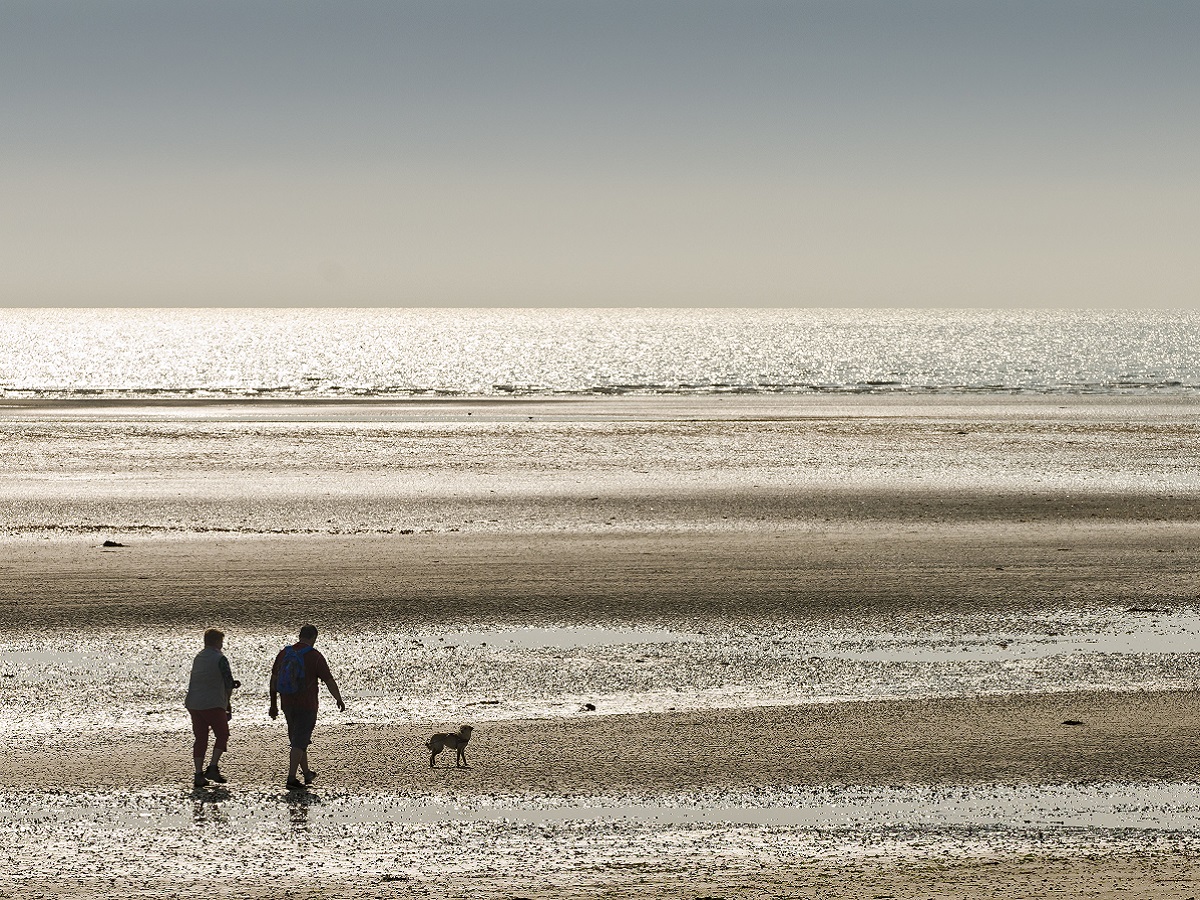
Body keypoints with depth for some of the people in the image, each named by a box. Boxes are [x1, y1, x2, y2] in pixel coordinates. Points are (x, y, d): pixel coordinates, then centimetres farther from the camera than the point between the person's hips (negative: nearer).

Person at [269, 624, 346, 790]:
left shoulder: (284, 653, 5)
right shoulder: (315, 657, -11)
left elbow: (274, 680, 9)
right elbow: (330, 682, -9)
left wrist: (273, 705, 16)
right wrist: (339, 700, 7)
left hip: (287, 704, 6)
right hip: (306, 706, -6)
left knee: (298, 739, 19)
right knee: (299, 742, -4)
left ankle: (306, 773, 33)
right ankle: (291, 779, -11)